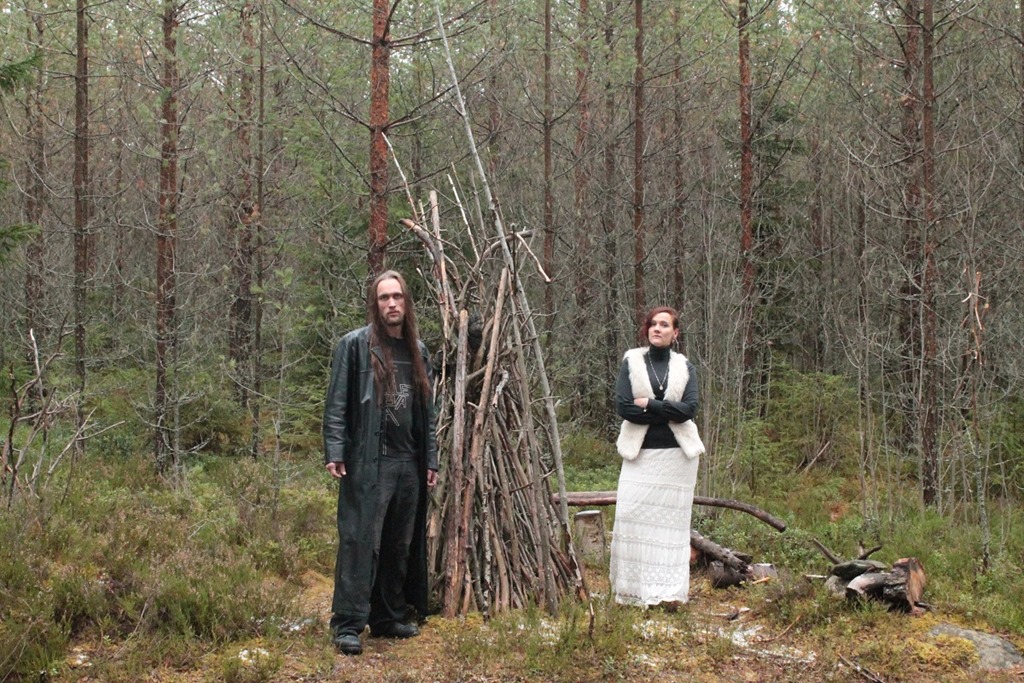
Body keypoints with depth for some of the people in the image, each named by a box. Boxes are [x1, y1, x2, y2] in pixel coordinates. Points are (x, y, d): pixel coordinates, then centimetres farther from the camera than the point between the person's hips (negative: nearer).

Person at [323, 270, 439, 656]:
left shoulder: (417, 350, 15)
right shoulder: (355, 345, -2)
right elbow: (337, 404, -6)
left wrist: (431, 460, 14)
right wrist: (334, 452, -15)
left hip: (409, 463, 6)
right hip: (367, 462, -6)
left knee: (400, 546, 11)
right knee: (360, 542, -8)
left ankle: (389, 617, 22)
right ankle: (347, 625, -4)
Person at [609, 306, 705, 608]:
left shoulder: (685, 367, 6)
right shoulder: (632, 362, 3)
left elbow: (690, 408, -8)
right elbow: (623, 407, -9)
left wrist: (647, 405, -12)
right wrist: (668, 412, -10)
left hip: (676, 454, 1)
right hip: (640, 453, -1)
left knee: (671, 519, 2)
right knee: (632, 515, -8)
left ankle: (669, 591, 6)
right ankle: (631, 588, 0)